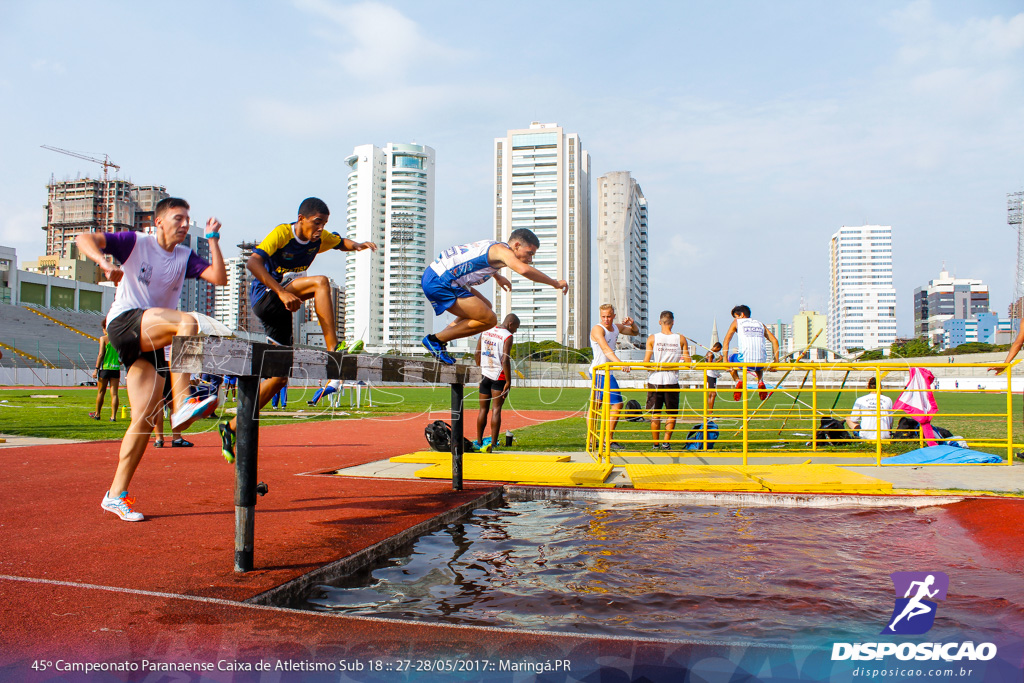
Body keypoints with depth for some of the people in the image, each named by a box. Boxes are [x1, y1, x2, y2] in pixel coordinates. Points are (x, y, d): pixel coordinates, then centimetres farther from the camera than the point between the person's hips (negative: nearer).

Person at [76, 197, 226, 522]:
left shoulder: (186, 257, 13)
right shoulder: (135, 242, 3)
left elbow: (219, 278, -1)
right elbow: (84, 238, -6)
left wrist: (213, 239, -2)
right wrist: (104, 262, -25)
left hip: (153, 341, 5)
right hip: (124, 323, -5)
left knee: (144, 419, -2)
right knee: (188, 322, -31)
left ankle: (116, 494, 4)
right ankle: (182, 405, -37)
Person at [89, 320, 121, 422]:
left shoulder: (103, 338, -5)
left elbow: (101, 354, -10)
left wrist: (96, 369, -7)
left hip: (105, 368, -3)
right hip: (116, 369, 3)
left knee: (101, 392, 11)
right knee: (114, 393, 1)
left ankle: (97, 414, 24)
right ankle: (113, 416, -3)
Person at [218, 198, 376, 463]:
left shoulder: (320, 238, 3)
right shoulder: (282, 233, -15)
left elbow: (341, 242, 21)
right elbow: (253, 263, -26)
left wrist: (358, 245, -3)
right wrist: (281, 292, -35)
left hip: (281, 310, 7)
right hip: (263, 298, -7)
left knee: (280, 376, 5)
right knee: (320, 282, -27)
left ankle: (233, 427, 15)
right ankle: (334, 351, -28)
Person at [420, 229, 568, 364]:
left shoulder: (493, 246, 17)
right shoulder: (502, 250, -13)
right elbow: (524, 270, -33)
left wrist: (497, 276, 51)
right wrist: (555, 283, -23)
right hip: (438, 283, -10)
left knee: (486, 307, 21)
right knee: (489, 319, -9)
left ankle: (440, 338, 18)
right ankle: (436, 340, -3)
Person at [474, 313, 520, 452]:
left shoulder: (485, 331, 10)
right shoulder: (507, 336, -10)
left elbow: (478, 353, 13)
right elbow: (505, 360, -17)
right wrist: (508, 381, -15)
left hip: (485, 374, 6)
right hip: (499, 376, -5)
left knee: (483, 409, 13)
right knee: (496, 409, -4)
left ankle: (479, 442, 19)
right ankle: (492, 443, -9)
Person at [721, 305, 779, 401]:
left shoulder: (737, 322, 13)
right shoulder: (760, 324, 22)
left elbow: (726, 340, 3)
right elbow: (775, 341, 17)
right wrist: (776, 361, 19)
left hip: (745, 362, -4)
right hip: (761, 363, 4)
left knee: (731, 358, 29)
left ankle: (737, 381, 5)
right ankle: (760, 381, 14)